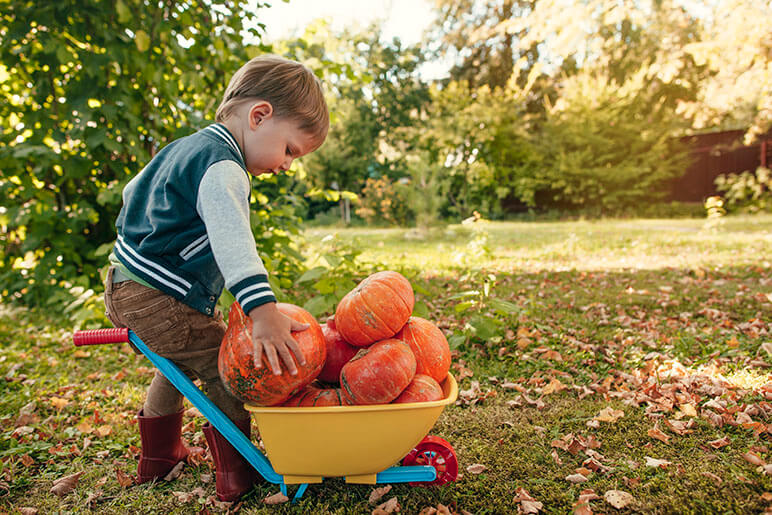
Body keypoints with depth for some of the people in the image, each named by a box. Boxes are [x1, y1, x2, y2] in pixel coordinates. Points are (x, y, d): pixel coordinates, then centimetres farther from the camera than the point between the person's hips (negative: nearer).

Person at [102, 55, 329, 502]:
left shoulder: (187, 147, 14)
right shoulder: (222, 168, -20)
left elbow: (134, 191, 27)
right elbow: (231, 239, -37)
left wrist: (140, 237, 42)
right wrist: (262, 309, -46)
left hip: (126, 287, 11)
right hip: (161, 299, -11)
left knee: (180, 364, 27)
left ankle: (158, 457, 44)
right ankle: (235, 475, 12)